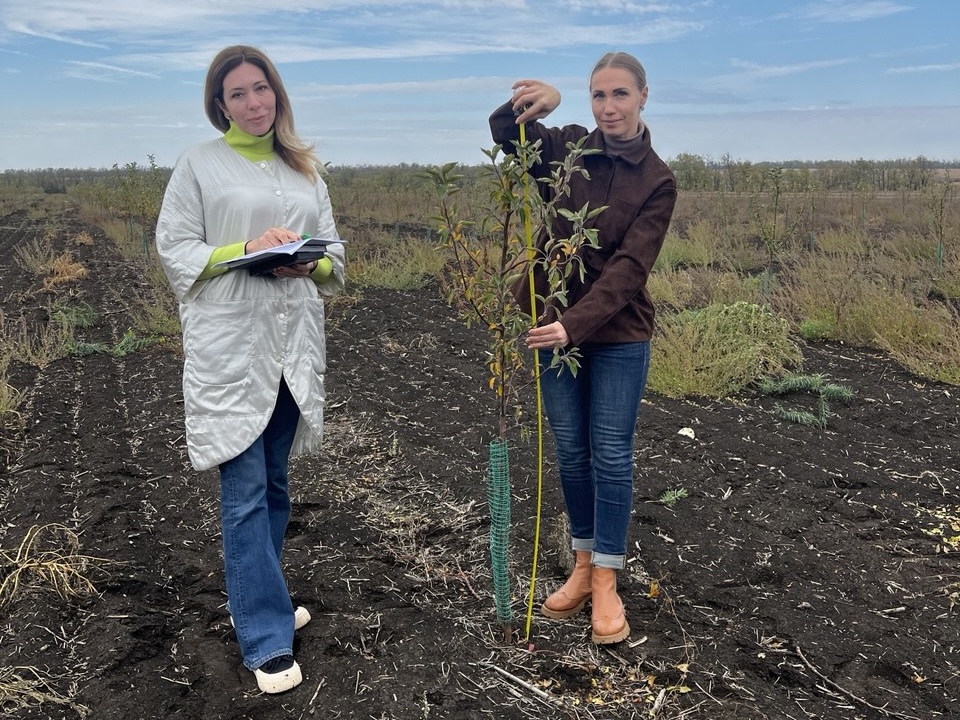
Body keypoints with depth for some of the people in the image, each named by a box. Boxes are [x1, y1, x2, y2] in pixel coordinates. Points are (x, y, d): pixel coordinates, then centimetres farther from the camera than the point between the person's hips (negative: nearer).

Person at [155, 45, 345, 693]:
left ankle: (257, 598, 32)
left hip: (294, 344, 5)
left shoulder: (305, 169, 14)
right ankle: (268, 640, 0)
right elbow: (174, 248, -2)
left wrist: (308, 264, -9)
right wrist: (245, 249, -16)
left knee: (274, 484, 15)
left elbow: (334, 250, 13)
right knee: (245, 492, -5)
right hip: (229, 348, -5)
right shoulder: (199, 164, 2)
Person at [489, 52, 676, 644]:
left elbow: (629, 267, -17)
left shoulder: (658, 181, -6)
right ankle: (583, 563, 27)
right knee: (571, 451, 11)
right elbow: (505, 135, -12)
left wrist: (575, 324, -29)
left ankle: (606, 582, 15)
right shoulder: (567, 148, 1)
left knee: (612, 455, 2)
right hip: (555, 325, 2)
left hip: (619, 334, -2)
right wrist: (530, 106, -34)